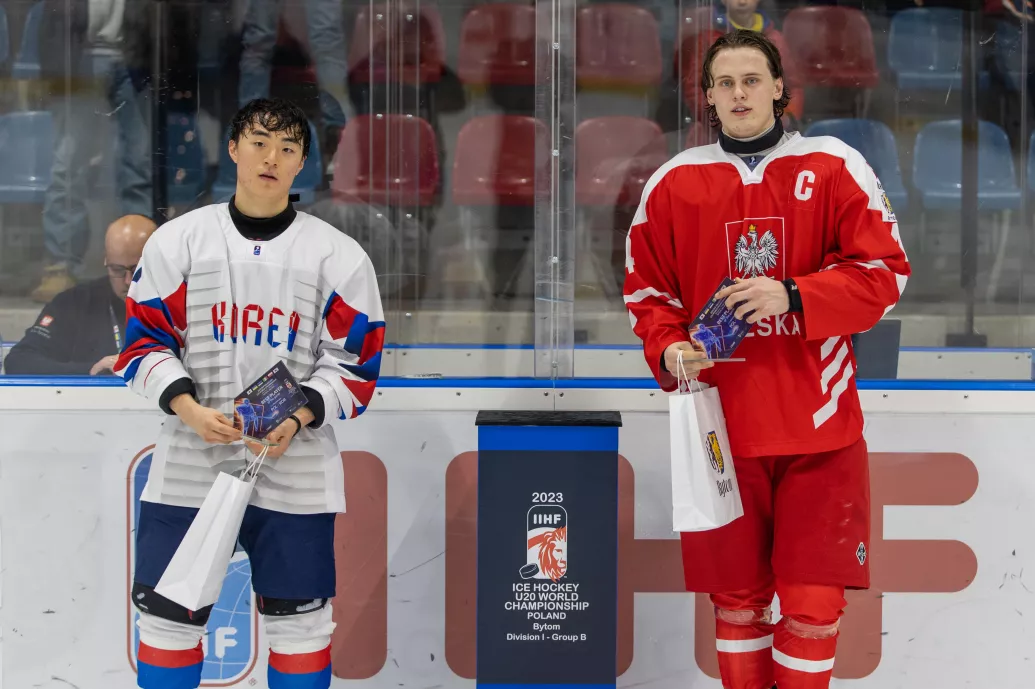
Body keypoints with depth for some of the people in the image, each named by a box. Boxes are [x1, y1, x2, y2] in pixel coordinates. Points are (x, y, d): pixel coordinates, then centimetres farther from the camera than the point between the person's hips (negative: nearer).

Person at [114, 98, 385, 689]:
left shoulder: (339, 256, 2)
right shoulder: (176, 241, 4)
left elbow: (357, 363, 2)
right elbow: (144, 341, 5)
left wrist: (300, 418, -15)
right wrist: (188, 408, -13)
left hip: (296, 472, 0)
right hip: (190, 463, 1)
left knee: (301, 617, 6)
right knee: (169, 612, 4)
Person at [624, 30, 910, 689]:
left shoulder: (836, 167, 1)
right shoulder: (674, 181, 6)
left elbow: (885, 271, -4)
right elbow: (647, 289, 12)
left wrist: (792, 296, -17)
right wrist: (670, 350, -7)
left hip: (819, 427, -1)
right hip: (720, 421, 1)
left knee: (814, 603, -1)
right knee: (737, 599, 9)